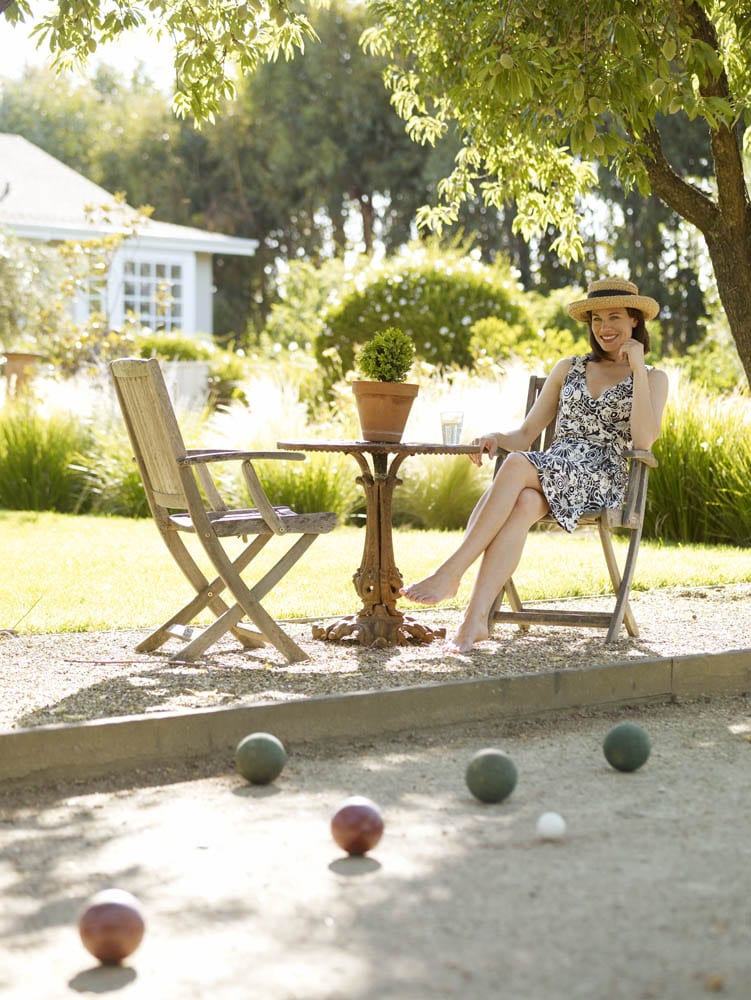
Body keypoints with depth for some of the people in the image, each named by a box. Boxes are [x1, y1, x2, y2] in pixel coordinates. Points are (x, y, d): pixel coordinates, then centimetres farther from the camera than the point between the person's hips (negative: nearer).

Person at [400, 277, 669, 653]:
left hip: (604, 480, -3)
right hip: (551, 475, 3)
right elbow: (526, 434, 18)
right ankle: (476, 618, -49)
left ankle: (450, 574, -38)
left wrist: (638, 368, -5)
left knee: (517, 465, -34)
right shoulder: (568, 369, 24)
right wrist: (496, 437, -5)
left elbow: (643, 440, -7)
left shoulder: (653, 379, 13)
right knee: (524, 502, -37)